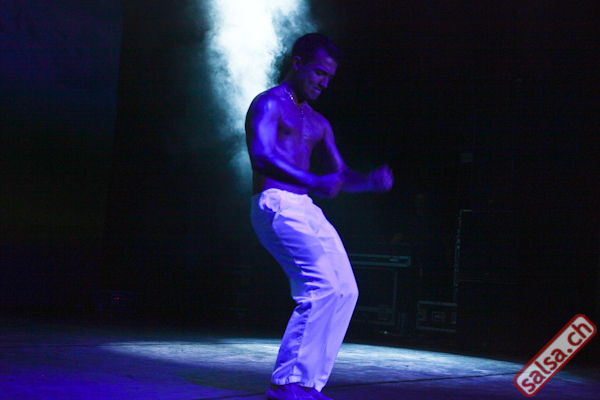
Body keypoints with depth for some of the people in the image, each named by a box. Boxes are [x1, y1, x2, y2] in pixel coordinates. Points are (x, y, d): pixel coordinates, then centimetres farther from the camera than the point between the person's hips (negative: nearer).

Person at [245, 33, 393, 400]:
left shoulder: (318, 123, 24)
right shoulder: (269, 104, -2)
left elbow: (341, 174, 25)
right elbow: (262, 156, -20)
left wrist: (371, 181, 2)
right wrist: (314, 182, -34)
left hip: (307, 210, 9)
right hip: (276, 206, -9)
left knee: (345, 291, -1)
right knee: (323, 286, -22)